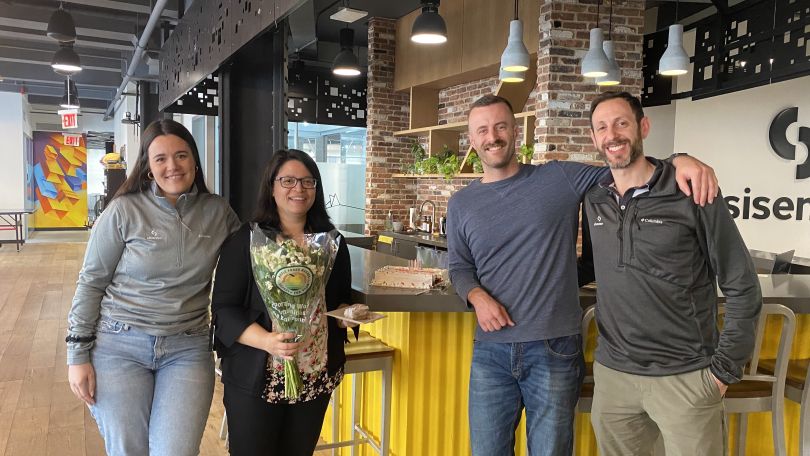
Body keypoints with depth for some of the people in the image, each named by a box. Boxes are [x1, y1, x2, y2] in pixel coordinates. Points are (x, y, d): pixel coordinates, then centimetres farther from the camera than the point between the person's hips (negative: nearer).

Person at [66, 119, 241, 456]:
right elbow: (91, 283, -1)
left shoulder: (218, 211, 2)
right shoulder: (124, 211, -6)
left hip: (188, 349, 2)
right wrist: (78, 354, -3)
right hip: (119, 345, -1)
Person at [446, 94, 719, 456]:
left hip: (555, 349, -2)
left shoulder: (559, 179, 0)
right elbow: (460, 267, 11)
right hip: (491, 351, 2)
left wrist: (679, 161, -16)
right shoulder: (461, 204, 8)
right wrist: (477, 297, -10)